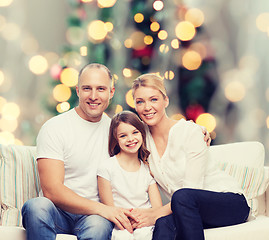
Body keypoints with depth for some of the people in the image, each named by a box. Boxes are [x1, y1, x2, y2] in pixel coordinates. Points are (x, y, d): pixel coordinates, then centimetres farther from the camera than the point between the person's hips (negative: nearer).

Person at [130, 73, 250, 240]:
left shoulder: (190, 131, -12)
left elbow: (192, 189, -17)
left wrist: (156, 213, -25)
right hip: (185, 209, 3)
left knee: (182, 196, -36)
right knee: (164, 223, -35)